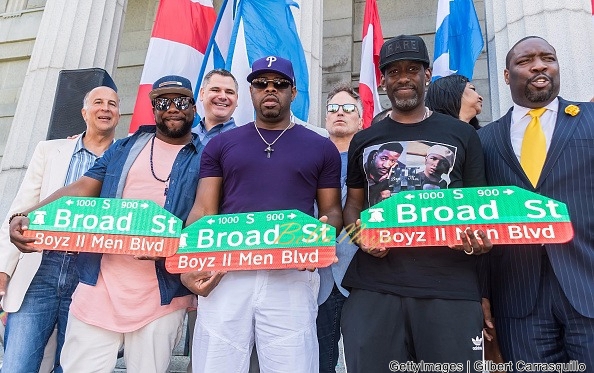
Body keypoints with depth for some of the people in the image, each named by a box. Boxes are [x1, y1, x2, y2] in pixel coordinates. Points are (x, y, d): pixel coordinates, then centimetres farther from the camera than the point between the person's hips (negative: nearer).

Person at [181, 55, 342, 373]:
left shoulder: (321, 148, 11)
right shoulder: (220, 145, 13)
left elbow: (331, 210, 11)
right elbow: (203, 210, 7)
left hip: (291, 276, 0)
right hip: (225, 273, 1)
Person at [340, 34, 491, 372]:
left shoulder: (462, 135, 10)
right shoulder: (364, 141, 14)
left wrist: (482, 237, -12)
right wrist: (361, 236, -4)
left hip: (450, 287, -1)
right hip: (374, 286, 1)